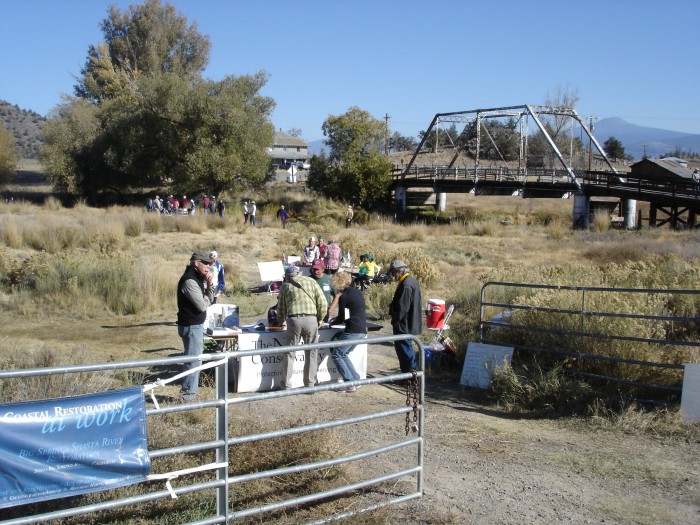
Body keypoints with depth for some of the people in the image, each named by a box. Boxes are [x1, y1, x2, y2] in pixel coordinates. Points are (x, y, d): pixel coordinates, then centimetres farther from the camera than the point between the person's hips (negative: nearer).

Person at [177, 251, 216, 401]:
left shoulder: (198, 278, 10)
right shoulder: (189, 281, -21)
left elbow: (210, 299, 10)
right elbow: (203, 305, -23)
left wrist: (209, 284, -5)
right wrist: (206, 298, -1)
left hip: (197, 324, 10)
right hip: (191, 326, -10)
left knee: (194, 358, 18)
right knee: (193, 359, -4)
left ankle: (189, 390, 28)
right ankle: (188, 394, 3)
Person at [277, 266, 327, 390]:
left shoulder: (285, 286, 14)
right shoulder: (311, 281, 13)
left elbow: (281, 310, 16)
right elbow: (322, 302, 5)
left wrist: (282, 319, 35)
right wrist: (320, 319, 16)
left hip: (293, 319, 0)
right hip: (311, 319, 0)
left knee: (289, 353, 9)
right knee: (311, 353, 10)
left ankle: (286, 385, 10)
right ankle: (310, 384, 13)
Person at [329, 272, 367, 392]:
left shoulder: (344, 297, -12)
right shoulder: (356, 292, 14)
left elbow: (342, 319, -7)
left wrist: (332, 323, 13)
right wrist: (337, 319, 24)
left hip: (353, 330, -9)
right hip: (363, 330, 9)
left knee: (336, 354, 1)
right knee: (343, 354, 18)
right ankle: (355, 380, 15)